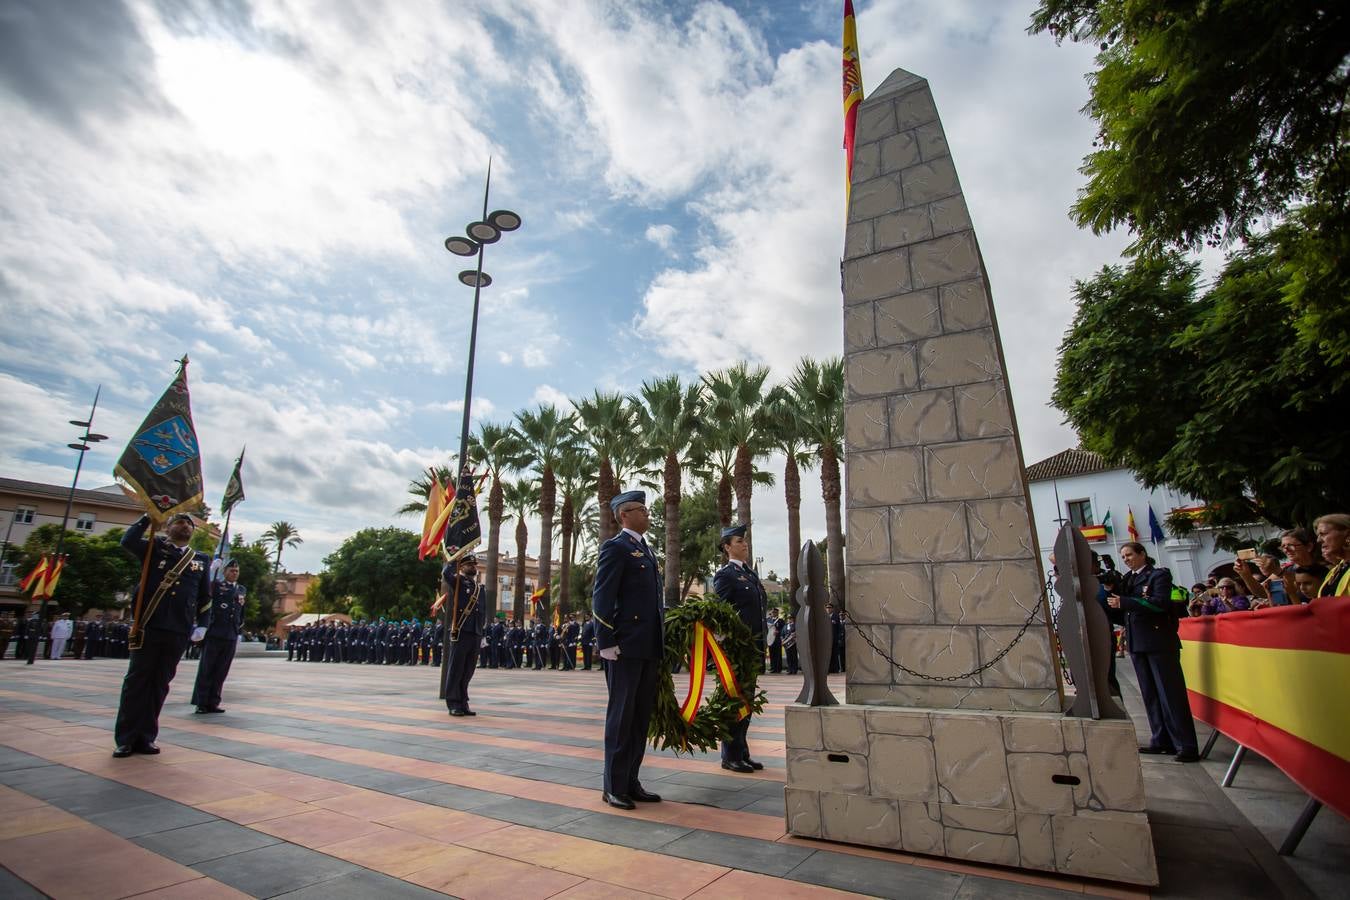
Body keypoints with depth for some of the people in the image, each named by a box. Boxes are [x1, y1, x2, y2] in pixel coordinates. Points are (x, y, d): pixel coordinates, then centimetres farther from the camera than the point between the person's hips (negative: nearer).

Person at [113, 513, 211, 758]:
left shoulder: (202, 559, 13)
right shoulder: (154, 548, 8)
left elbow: (205, 597, 13)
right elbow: (128, 541, -15)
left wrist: (201, 626, 4)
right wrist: (150, 516, -10)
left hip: (179, 631, 2)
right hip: (148, 626, -2)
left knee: (160, 684, 8)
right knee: (136, 680, 3)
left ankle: (145, 737, 17)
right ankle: (125, 739, 12)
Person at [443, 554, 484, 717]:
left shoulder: (480, 587, 19)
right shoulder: (458, 582, 1)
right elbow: (446, 573, -24)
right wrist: (455, 559, -11)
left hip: (476, 635, 6)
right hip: (460, 632, -6)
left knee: (468, 671, 10)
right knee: (455, 670, -1)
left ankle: (463, 703, 17)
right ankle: (453, 704, 6)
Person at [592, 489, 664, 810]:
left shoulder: (647, 550, 19)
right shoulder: (615, 548, -7)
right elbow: (601, 599, -13)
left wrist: (660, 642, 17)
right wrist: (606, 643, -17)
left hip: (649, 648, 8)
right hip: (625, 647, -8)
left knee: (642, 716, 13)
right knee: (621, 716, 1)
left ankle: (631, 782, 24)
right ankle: (614, 787, 12)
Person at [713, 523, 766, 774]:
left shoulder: (751, 573, 15)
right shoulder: (725, 575, -10)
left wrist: (768, 625, 10)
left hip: (753, 646, 8)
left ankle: (742, 753, 24)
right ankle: (730, 756, 12)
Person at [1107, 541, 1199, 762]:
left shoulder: (1159, 574, -4)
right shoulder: (1126, 579, 16)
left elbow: (1160, 602, -18)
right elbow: (1116, 600, 10)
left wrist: (1124, 602, -21)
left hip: (1159, 641, -7)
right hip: (1137, 642, 7)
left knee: (1171, 693, -4)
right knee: (1150, 694, 10)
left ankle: (1187, 746, 1)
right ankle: (1161, 740, 17)